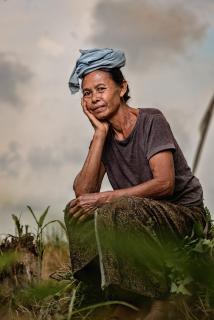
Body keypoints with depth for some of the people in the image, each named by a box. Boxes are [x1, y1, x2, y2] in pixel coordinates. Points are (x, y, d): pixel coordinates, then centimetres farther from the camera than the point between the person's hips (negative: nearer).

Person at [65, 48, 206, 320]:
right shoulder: (104, 136, 3)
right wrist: (100, 133, -15)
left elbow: (164, 184, -26)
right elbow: (83, 192, -11)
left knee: (116, 212, -30)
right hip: (142, 215, 7)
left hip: (183, 211, -7)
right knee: (77, 211, -10)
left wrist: (103, 198, -27)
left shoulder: (151, 121, -14)